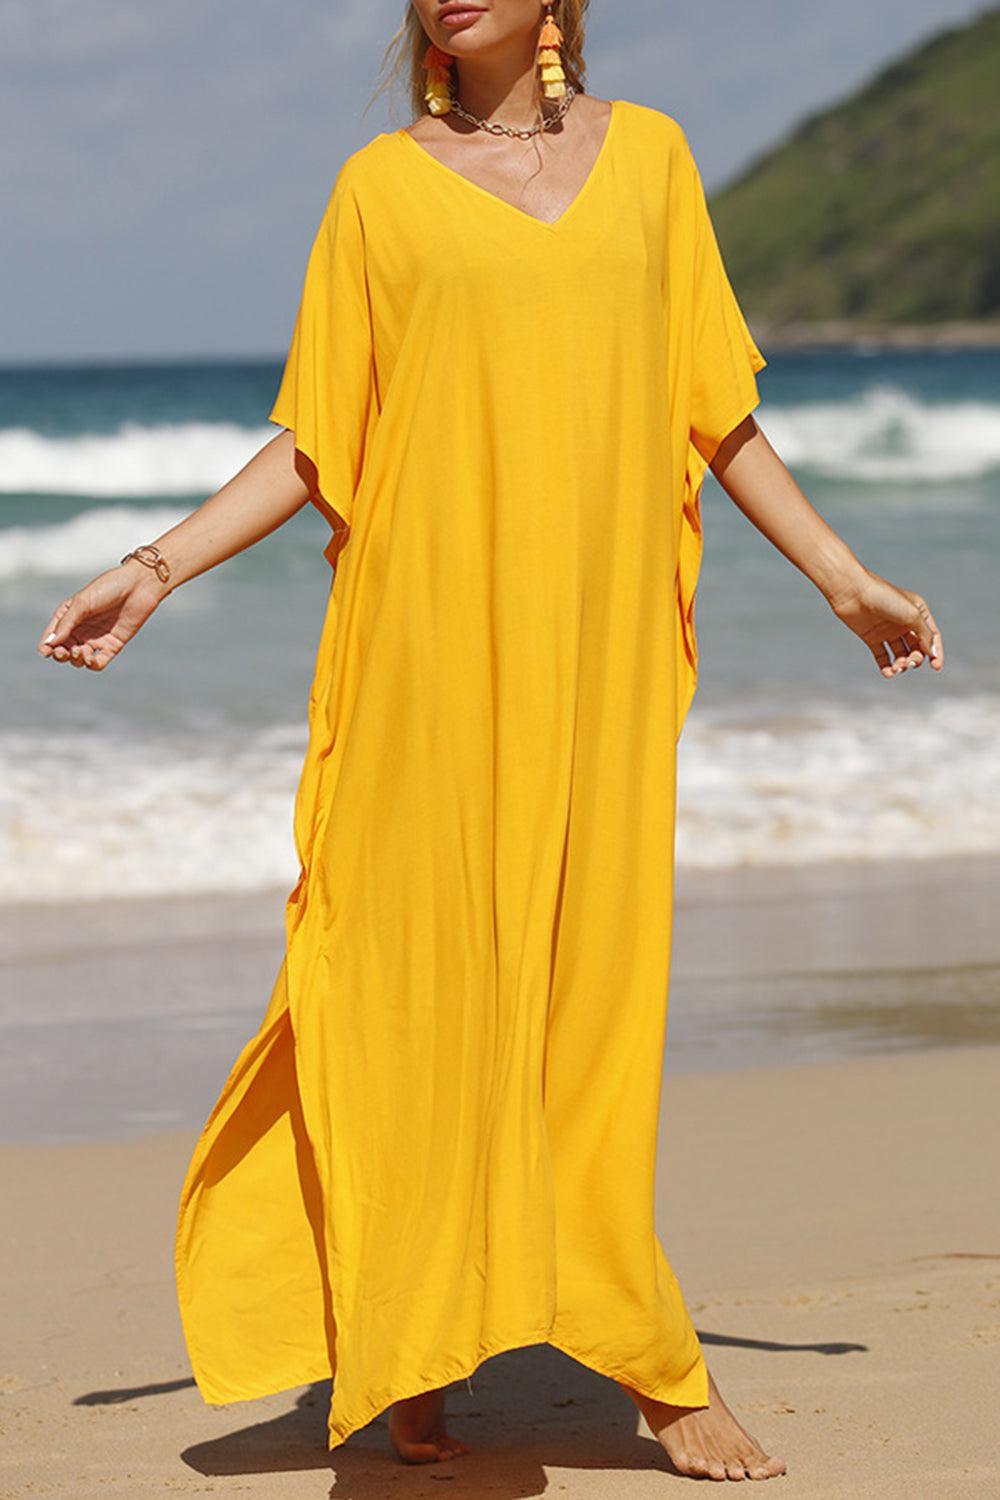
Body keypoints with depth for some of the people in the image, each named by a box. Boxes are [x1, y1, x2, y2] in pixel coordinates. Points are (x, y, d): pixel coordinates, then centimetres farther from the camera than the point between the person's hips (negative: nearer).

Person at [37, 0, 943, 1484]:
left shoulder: (647, 154, 10)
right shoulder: (382, 186, 5)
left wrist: (845, 578, 15)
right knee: (433, 981, -2)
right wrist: (153, 569, -5)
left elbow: (712, 410, 15)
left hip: (598, 641, 2)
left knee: (585, 991, 1)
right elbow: (315, 444, 4)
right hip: (436, 640, -2)